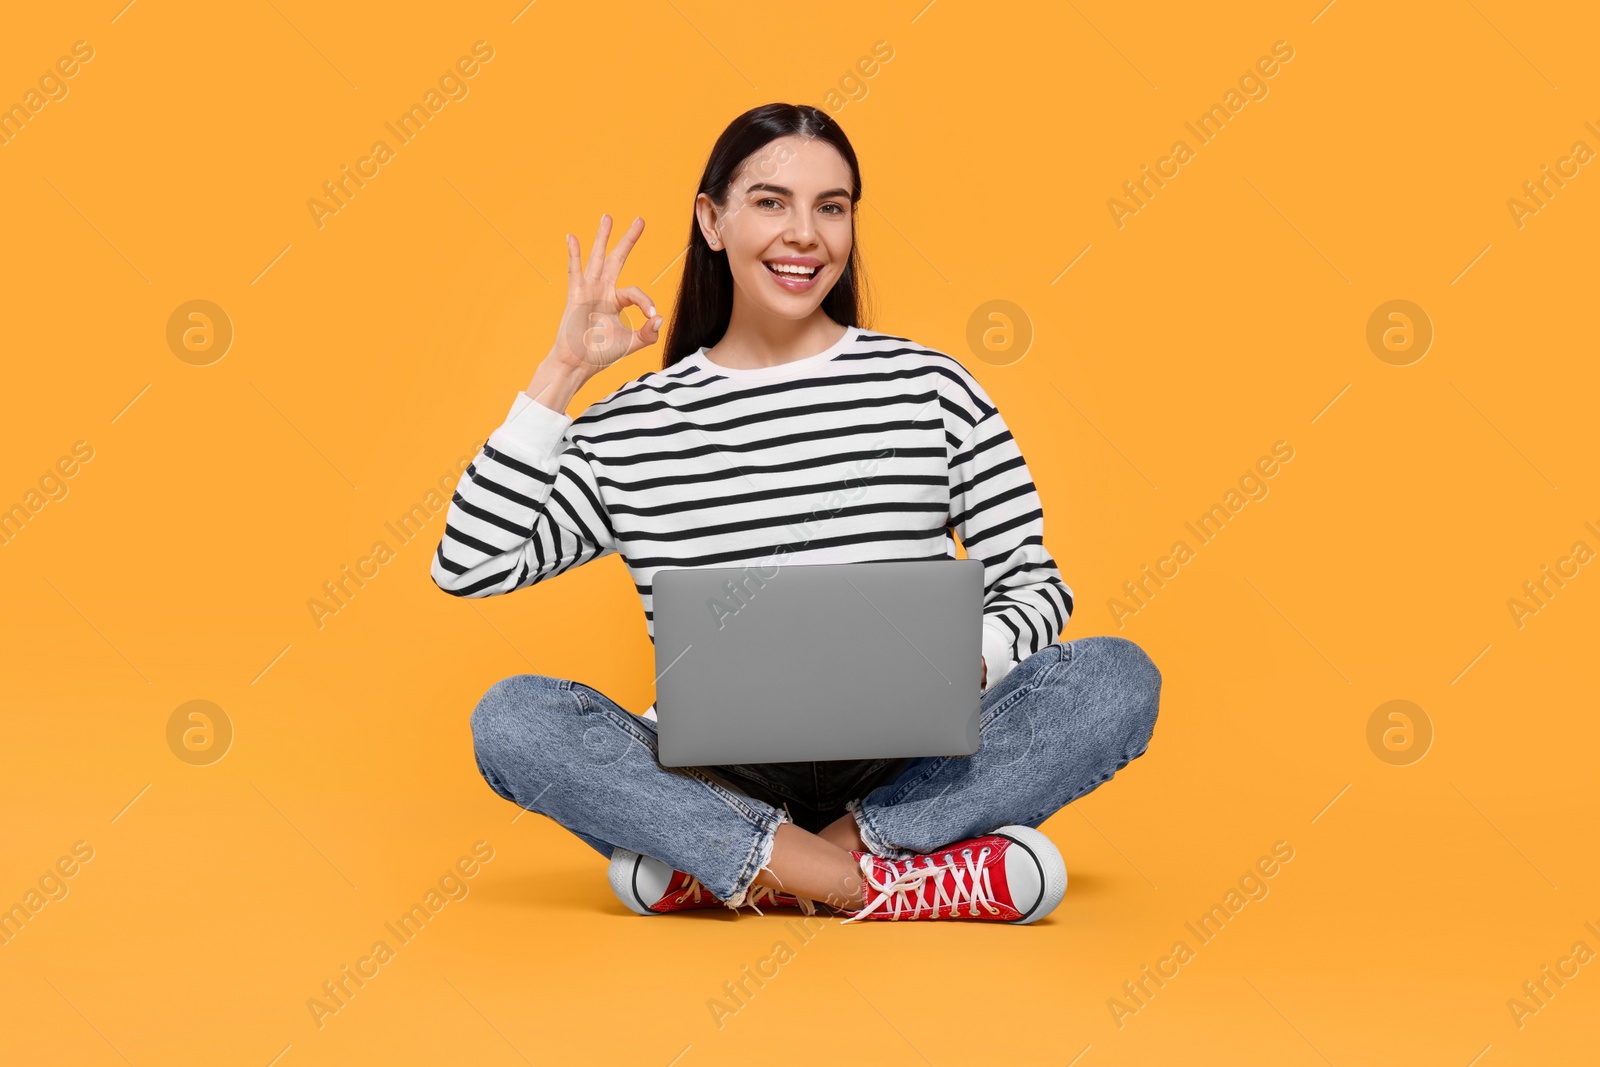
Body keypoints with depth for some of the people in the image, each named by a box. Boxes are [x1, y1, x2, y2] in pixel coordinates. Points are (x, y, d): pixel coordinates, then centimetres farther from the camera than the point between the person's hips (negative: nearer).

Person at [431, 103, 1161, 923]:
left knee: (1117, 678, -23)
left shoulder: (930, 388, 4)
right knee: (511, 717, -24)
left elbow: (1032, 583, 5)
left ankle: (721, 866, -24)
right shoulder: (635, 427, 5)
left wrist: (963, 664, -17)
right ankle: (881, 881, -28)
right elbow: (470, 566, -1)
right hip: (716, 779, 0)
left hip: (903, 771, 1)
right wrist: (561, 374, -2)